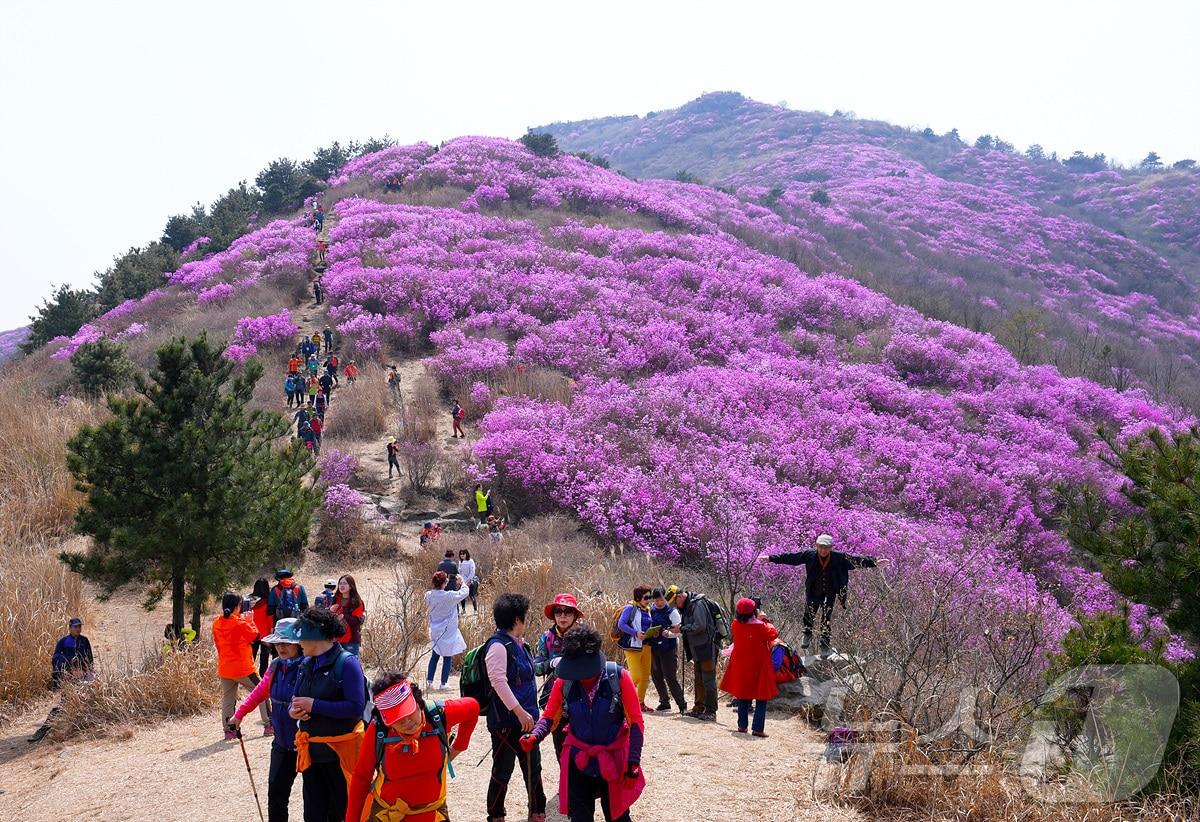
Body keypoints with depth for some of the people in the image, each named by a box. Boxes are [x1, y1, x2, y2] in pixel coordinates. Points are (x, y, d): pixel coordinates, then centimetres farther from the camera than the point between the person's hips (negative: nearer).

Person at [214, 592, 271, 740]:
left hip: (224, 669, 5)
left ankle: (228, 730, 9)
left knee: (228, 699, 12)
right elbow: (255, 636, -2)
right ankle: (268, 725, 9)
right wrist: (250, 621, 7)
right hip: (243, 668, -5)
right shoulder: (240, 623, -16)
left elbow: (217, 643, 13)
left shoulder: (216, 623, 2)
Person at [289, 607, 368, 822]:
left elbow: (356, 707, -22)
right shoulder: (307, 665, 8)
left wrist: (314, 705, -22)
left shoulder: (346, 663, -15)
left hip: (340, 751, -7)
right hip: (311, 751, 7)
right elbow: (297, 700, 15)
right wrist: (294, 711, -9)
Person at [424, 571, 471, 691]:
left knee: (434, 655, 16)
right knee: (447, 657, 6)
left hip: (435, 631, 5)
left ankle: (429, 681, 15)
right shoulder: (450, 596, -21)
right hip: (448, 631, -5)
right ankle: (443, 683, 8)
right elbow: (464, 592, -6)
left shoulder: (428, 595, -8)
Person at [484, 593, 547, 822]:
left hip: (524, 718, 9)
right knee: (502, 772, 3)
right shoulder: (498, 646, -18)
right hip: (506, 721, -9)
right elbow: (498, 682, -24)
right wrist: (520, 712, -24)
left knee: (533, 767, 17)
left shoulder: (518, 643, 10)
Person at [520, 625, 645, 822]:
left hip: (613, 761, -2)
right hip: (578, 762, 2)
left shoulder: (619, 678, -17)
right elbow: (549, 717, -1)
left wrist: (633, 762, -14)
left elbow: (636, 722, -11)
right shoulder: (564, 682, -11)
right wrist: (535, 736, -22)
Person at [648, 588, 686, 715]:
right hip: (654, 647, 7)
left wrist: (669, 634, -30)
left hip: (669, 648, -7)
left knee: (671, 677, -10)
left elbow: (679, 629, -12)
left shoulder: (671, 611, -11)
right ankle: (664, 702, 24)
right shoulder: (652, 609, 8)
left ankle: (682, 705, -3)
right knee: (656, 676, 10)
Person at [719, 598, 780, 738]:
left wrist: (758, 620, 13)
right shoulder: (760, 627, -20)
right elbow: (773, 634, -3)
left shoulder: (736, 625, -8)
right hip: (758, 667, -4)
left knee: (743, 697, 17)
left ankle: (742, 726, 19)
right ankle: (758, 728, 0)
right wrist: (767, 623, 13)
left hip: (741, 667, 4)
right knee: (761, 698, 5)